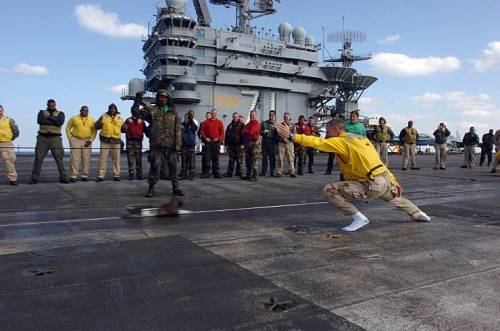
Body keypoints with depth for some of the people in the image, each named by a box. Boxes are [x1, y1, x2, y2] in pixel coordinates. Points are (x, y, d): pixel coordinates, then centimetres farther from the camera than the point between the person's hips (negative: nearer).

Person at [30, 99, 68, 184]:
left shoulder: (60, 113, 12)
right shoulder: (42, 112, 14)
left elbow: (60, 122, -10)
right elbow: (40, 120, -8)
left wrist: (49, 117, -5)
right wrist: (54, 121, -7)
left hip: (55, 138, -1)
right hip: (42, 138, 1)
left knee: (59, 158, -6)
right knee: (38, 158, 2)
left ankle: (63, 177, -2)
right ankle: (34, 178, 9)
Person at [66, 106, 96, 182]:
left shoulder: (92, 120, 7)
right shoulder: (74, 118, 3)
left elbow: (94, 131, 10)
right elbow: (68, 128, 8)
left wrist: (91, 139, -1)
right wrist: (70, 138, -1)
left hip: (87, 141, 2)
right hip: (75, 140, -2)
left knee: (86, 159, 2)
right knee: (75, 158, -6)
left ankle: (85, 176, 10)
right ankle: (73, 176, -2)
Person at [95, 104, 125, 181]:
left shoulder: (120, 119, 12)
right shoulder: (103, 117, 5)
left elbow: (124, 130, 15)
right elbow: (96, 127, 1)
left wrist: (123, 127, -5)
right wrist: (100, 122, -16)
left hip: (116, 142, 2)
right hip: (105, 141, -2)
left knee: (116, 159, 5)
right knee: (102, 158, -1)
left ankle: (116, 175, 13)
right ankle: (100, 175, 3)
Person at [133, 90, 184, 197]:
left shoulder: (173, 111, 11)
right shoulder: (152, 110, 6)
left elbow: (177, 129, 7)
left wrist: (178, 144, -1)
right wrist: (138, 100, -12)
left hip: (171, 145, 2)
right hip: (156, 145, -2)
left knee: (173, 167, 7)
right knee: (155, 167, -2)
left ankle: (175, 188, 18)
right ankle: (151, 188, 8)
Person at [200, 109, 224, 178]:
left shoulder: (220, 122, 8)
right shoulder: (206, 122, 7)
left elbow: (222, 132, 5)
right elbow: (202, 131, 6)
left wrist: (219, 138, -10)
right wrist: (205, 138, -7)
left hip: (216, 142, 1)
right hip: (208, 142, 0)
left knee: (216, 158, 4)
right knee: (207, 158, -1)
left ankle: (216, 173, 10)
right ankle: (207, 173, 3)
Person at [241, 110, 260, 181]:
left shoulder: (257, 123, -7)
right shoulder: (248, 124, 20)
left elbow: (251, 132, -16)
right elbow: (244, 132, 18)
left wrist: (245, 131, 2)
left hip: (254, 143, -8)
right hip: (247, 143, 8)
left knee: (253, 160, -8)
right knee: (247, 160, 10)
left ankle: (254, 176, -4)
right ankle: (248, 175, 17)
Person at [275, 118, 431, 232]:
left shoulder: (341, 141, -9)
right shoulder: (361, 138, 16)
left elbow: (317, 142, -21)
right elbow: (376, 161, 17)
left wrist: (292, 136, -24)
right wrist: (392, 181, 20)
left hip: (372, 185, -9)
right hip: (387, 179, 9)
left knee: (330, 190, -11)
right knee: (394, 197, 41)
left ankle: (359, 218, -4)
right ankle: (418, 214, 60)